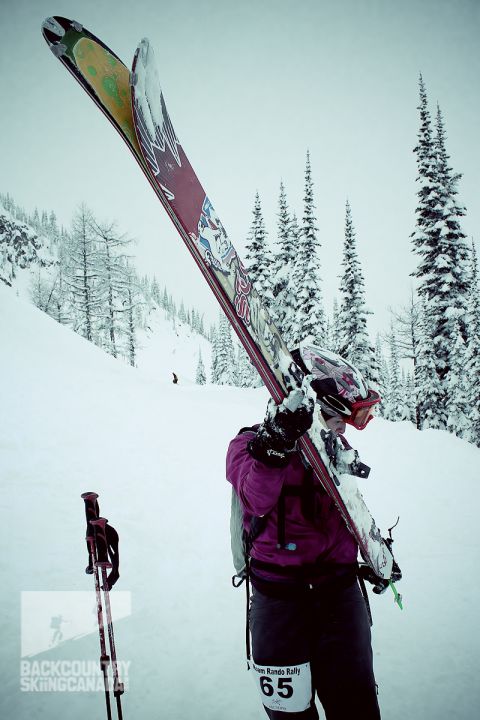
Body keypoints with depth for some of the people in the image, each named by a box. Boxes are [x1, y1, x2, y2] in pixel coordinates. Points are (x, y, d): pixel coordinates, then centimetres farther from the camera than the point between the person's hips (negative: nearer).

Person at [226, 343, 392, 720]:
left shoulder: (337, 447, 7)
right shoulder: (250, 444, -10)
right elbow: (257, 499, -31)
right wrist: (278, 442, -45)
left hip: (341, 592, 4)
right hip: (282, 597, -4)